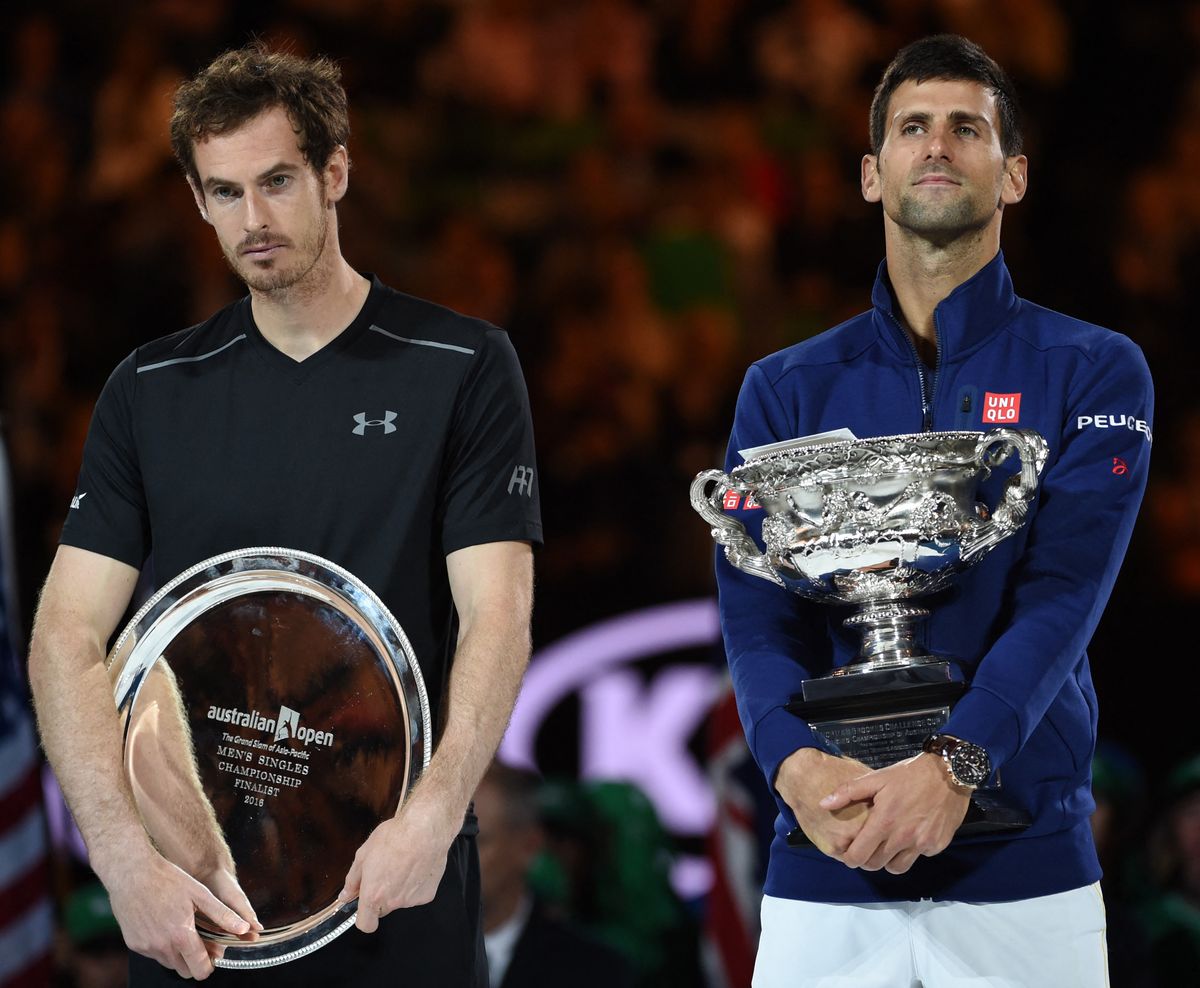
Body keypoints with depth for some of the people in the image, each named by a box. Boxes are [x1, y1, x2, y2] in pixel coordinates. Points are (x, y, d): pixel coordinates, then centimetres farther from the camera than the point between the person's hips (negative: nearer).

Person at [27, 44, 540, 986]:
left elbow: (496, 620, -8)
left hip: (400, 889, -2)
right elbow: (70, 634, -2)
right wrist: (124, 853, -17)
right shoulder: (151, 389, 4)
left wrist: (434, 814, -24)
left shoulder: (460, 367, -2)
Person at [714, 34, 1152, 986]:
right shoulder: (786, 390, 11)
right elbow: (755, 605, 0)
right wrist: (798, 763, -21)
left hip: (1026, 869, -1)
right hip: (824, 874, 2)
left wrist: (955, 764, -25)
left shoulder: (1093, 372, 4)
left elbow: (1065, 594, -9)